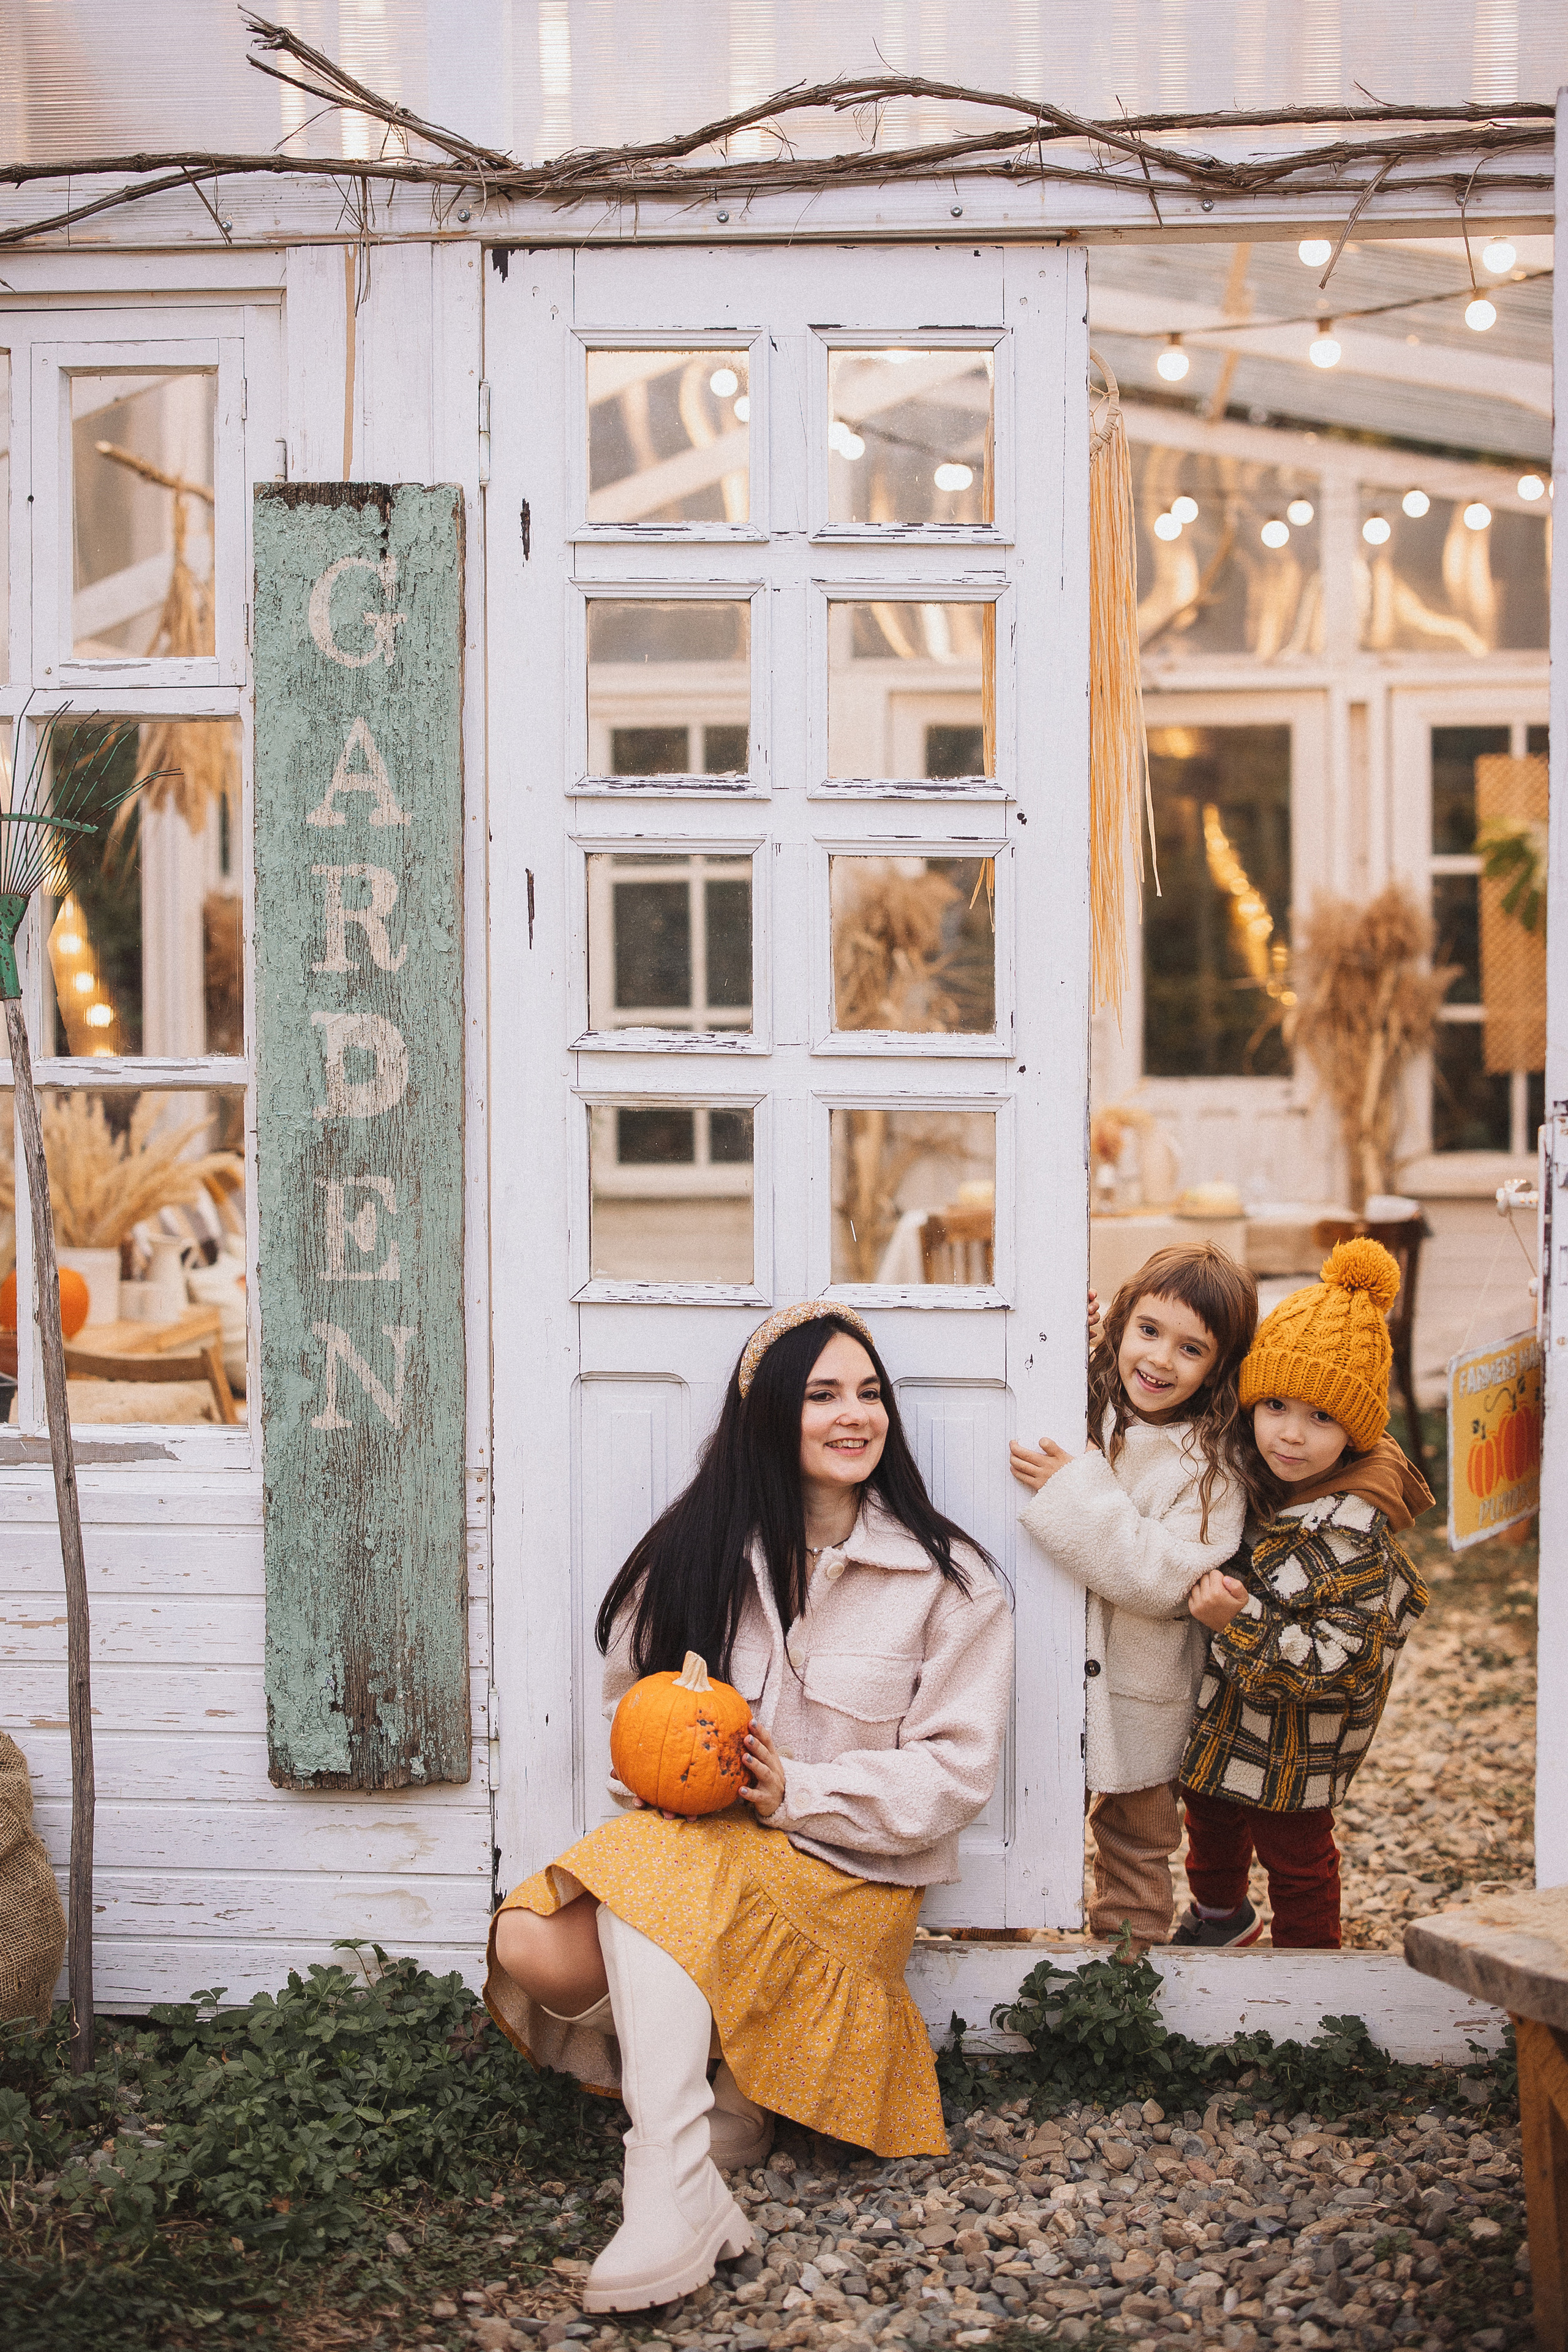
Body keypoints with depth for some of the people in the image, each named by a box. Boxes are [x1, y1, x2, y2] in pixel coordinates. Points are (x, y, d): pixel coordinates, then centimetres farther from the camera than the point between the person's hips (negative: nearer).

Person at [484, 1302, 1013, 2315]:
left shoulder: (951, 1579, -3)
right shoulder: (696, 1552, 6)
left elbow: (956, 1772, -6)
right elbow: (630, 1695, 16)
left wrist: (798, 1792, -18)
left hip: (849, 1872, -4)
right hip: (698, 1844, 4)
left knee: (651, 1875, -35)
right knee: (533, 1947, -26)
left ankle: (673, 2195, -35)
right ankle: (715, 2093, -7)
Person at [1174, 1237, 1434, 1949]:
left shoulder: (1352, 1531, -32)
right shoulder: (1253, 1474, -11)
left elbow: (1337, 1664, -31)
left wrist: (1239, 1623, -39)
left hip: (1292, 1744, -8)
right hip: (1220, 1716, 8)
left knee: (1295, 1859, 13)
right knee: (1210, 1815, 31)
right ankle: (1221, 1916, 58)